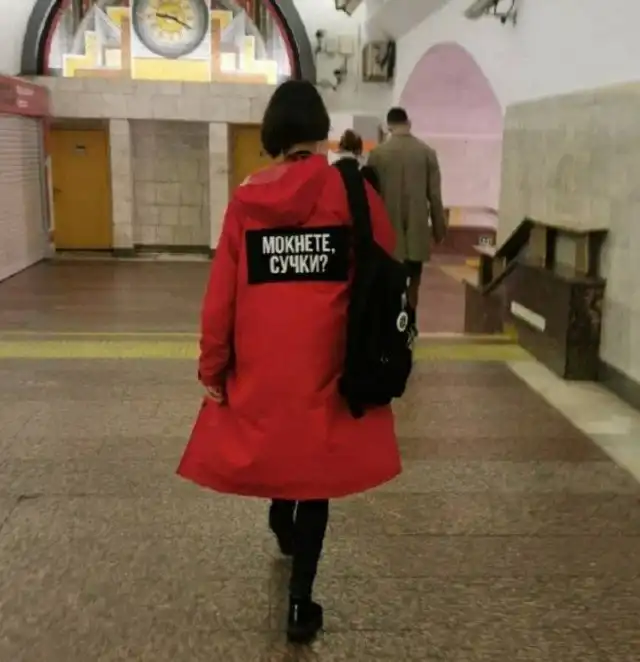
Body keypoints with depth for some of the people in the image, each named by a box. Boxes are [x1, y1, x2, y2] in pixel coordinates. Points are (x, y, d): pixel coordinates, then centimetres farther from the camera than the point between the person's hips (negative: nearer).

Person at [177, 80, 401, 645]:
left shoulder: (245, 199, -1)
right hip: (327, 361, -2)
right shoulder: (352, 191, -5)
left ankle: (282, 525, 53)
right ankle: (300, 603, 14)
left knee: (272, 443, 27)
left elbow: (222, 293, -2)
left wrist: (212, 365, 6)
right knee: (316, 468, 9)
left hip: (259, 362, 2)